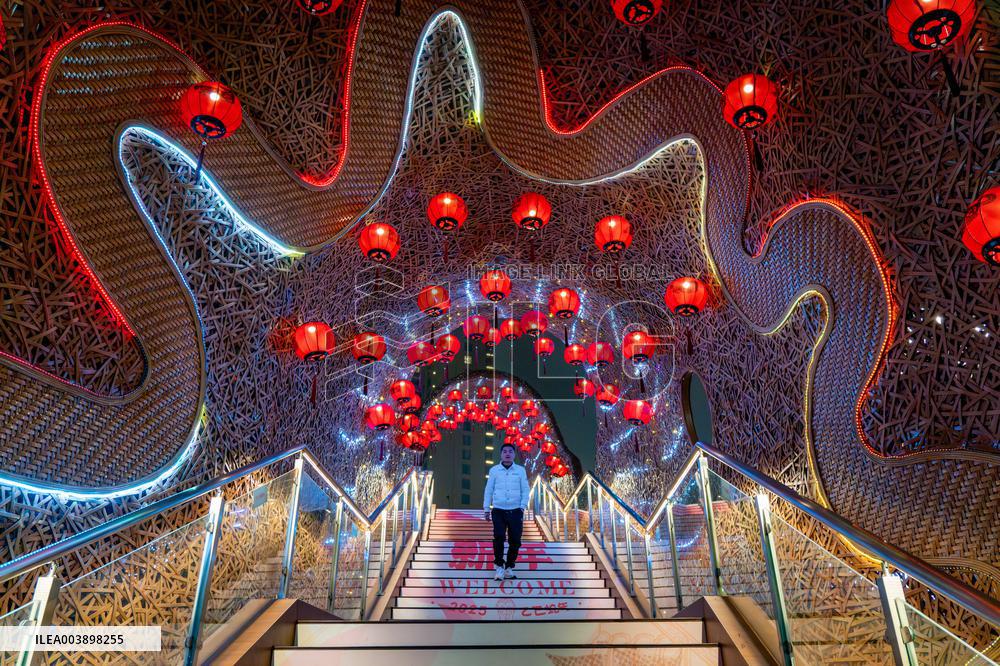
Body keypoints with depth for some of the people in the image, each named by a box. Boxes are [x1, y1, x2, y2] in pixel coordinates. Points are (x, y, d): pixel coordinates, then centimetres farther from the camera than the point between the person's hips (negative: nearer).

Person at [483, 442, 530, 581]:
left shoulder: (520, 470, 4)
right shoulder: (494, 470, 3)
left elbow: (525, 490, 4)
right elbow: (488, 490, 6)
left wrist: (523, 506, -7)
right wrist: (486, 509, 4)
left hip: (515, 511, 1)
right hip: (498, 511, -1)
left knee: (515, 540, 2)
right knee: (499, 537, -15)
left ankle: (509, 567, 21)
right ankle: (499, 567, 2)